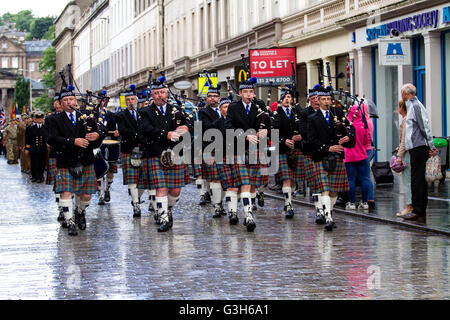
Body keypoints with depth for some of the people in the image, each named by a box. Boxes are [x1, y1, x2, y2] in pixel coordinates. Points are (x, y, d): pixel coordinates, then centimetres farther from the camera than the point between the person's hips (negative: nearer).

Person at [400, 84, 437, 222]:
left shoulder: (416, 105, -10)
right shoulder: (411, 106, 20)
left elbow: (425, 126, -16)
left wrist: (431, 146, -19)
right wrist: (402, 146, 27)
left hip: (418, 147, -10)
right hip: (416, 148, 10)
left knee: (417, 180, -9)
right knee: (419, 180, 9)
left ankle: (417, 211, -9)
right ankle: (422, 213, 11)